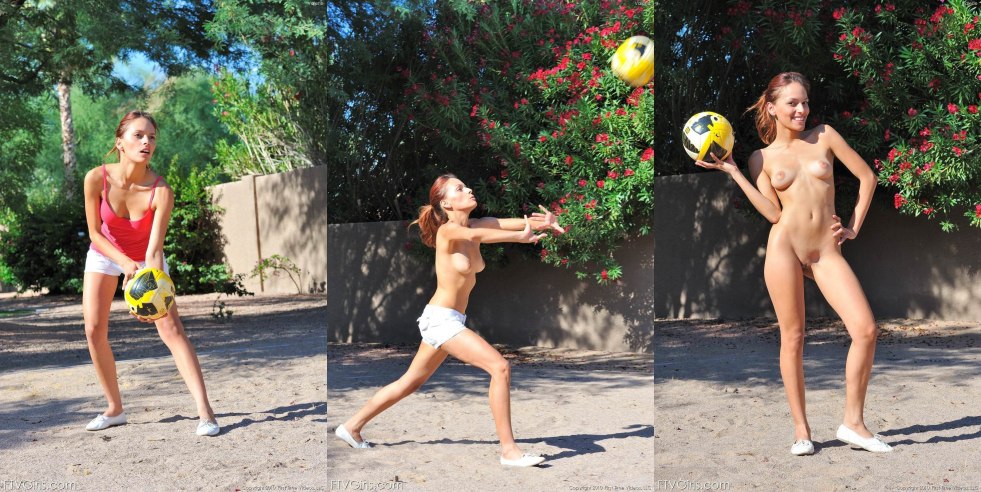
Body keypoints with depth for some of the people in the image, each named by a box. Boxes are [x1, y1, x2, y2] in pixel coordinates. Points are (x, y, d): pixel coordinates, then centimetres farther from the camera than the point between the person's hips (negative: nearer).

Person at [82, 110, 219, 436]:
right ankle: (115, 409, 15)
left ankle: (205, 412, -16)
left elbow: (154, 250, -33)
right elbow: (94, 232, -15)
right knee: (94, 330, -3)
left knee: (171, 328, -14)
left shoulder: (161, 190, -31)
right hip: (104, 254, 3)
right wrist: (125, 263, -30)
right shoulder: (97, 178, -26)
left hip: (145, 258, -2)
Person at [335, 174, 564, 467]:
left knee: (411, 382, 19)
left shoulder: (478, 225, 6)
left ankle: (351, 427, 32)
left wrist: (543, 220, -27)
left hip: (450, 320, 9)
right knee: (500, 368, -16)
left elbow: (522, 223, -7)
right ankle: (508, 450, -11)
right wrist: (521, 237, -40)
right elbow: (475, 235, -38)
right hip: (441, 319, -9)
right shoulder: (447, 230, -15)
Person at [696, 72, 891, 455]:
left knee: (866, 330, -10)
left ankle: (853, 423, 4)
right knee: (792, 338, 0)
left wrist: (854, 227, 8)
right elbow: (773, 213, -4)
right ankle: (801, 429, 11)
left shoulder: (824, 136, 9)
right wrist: (732, 172, -4)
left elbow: (867, 177, 12)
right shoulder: (762, 158, 8)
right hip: (785, 246, -1)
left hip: (827, 251, 2)